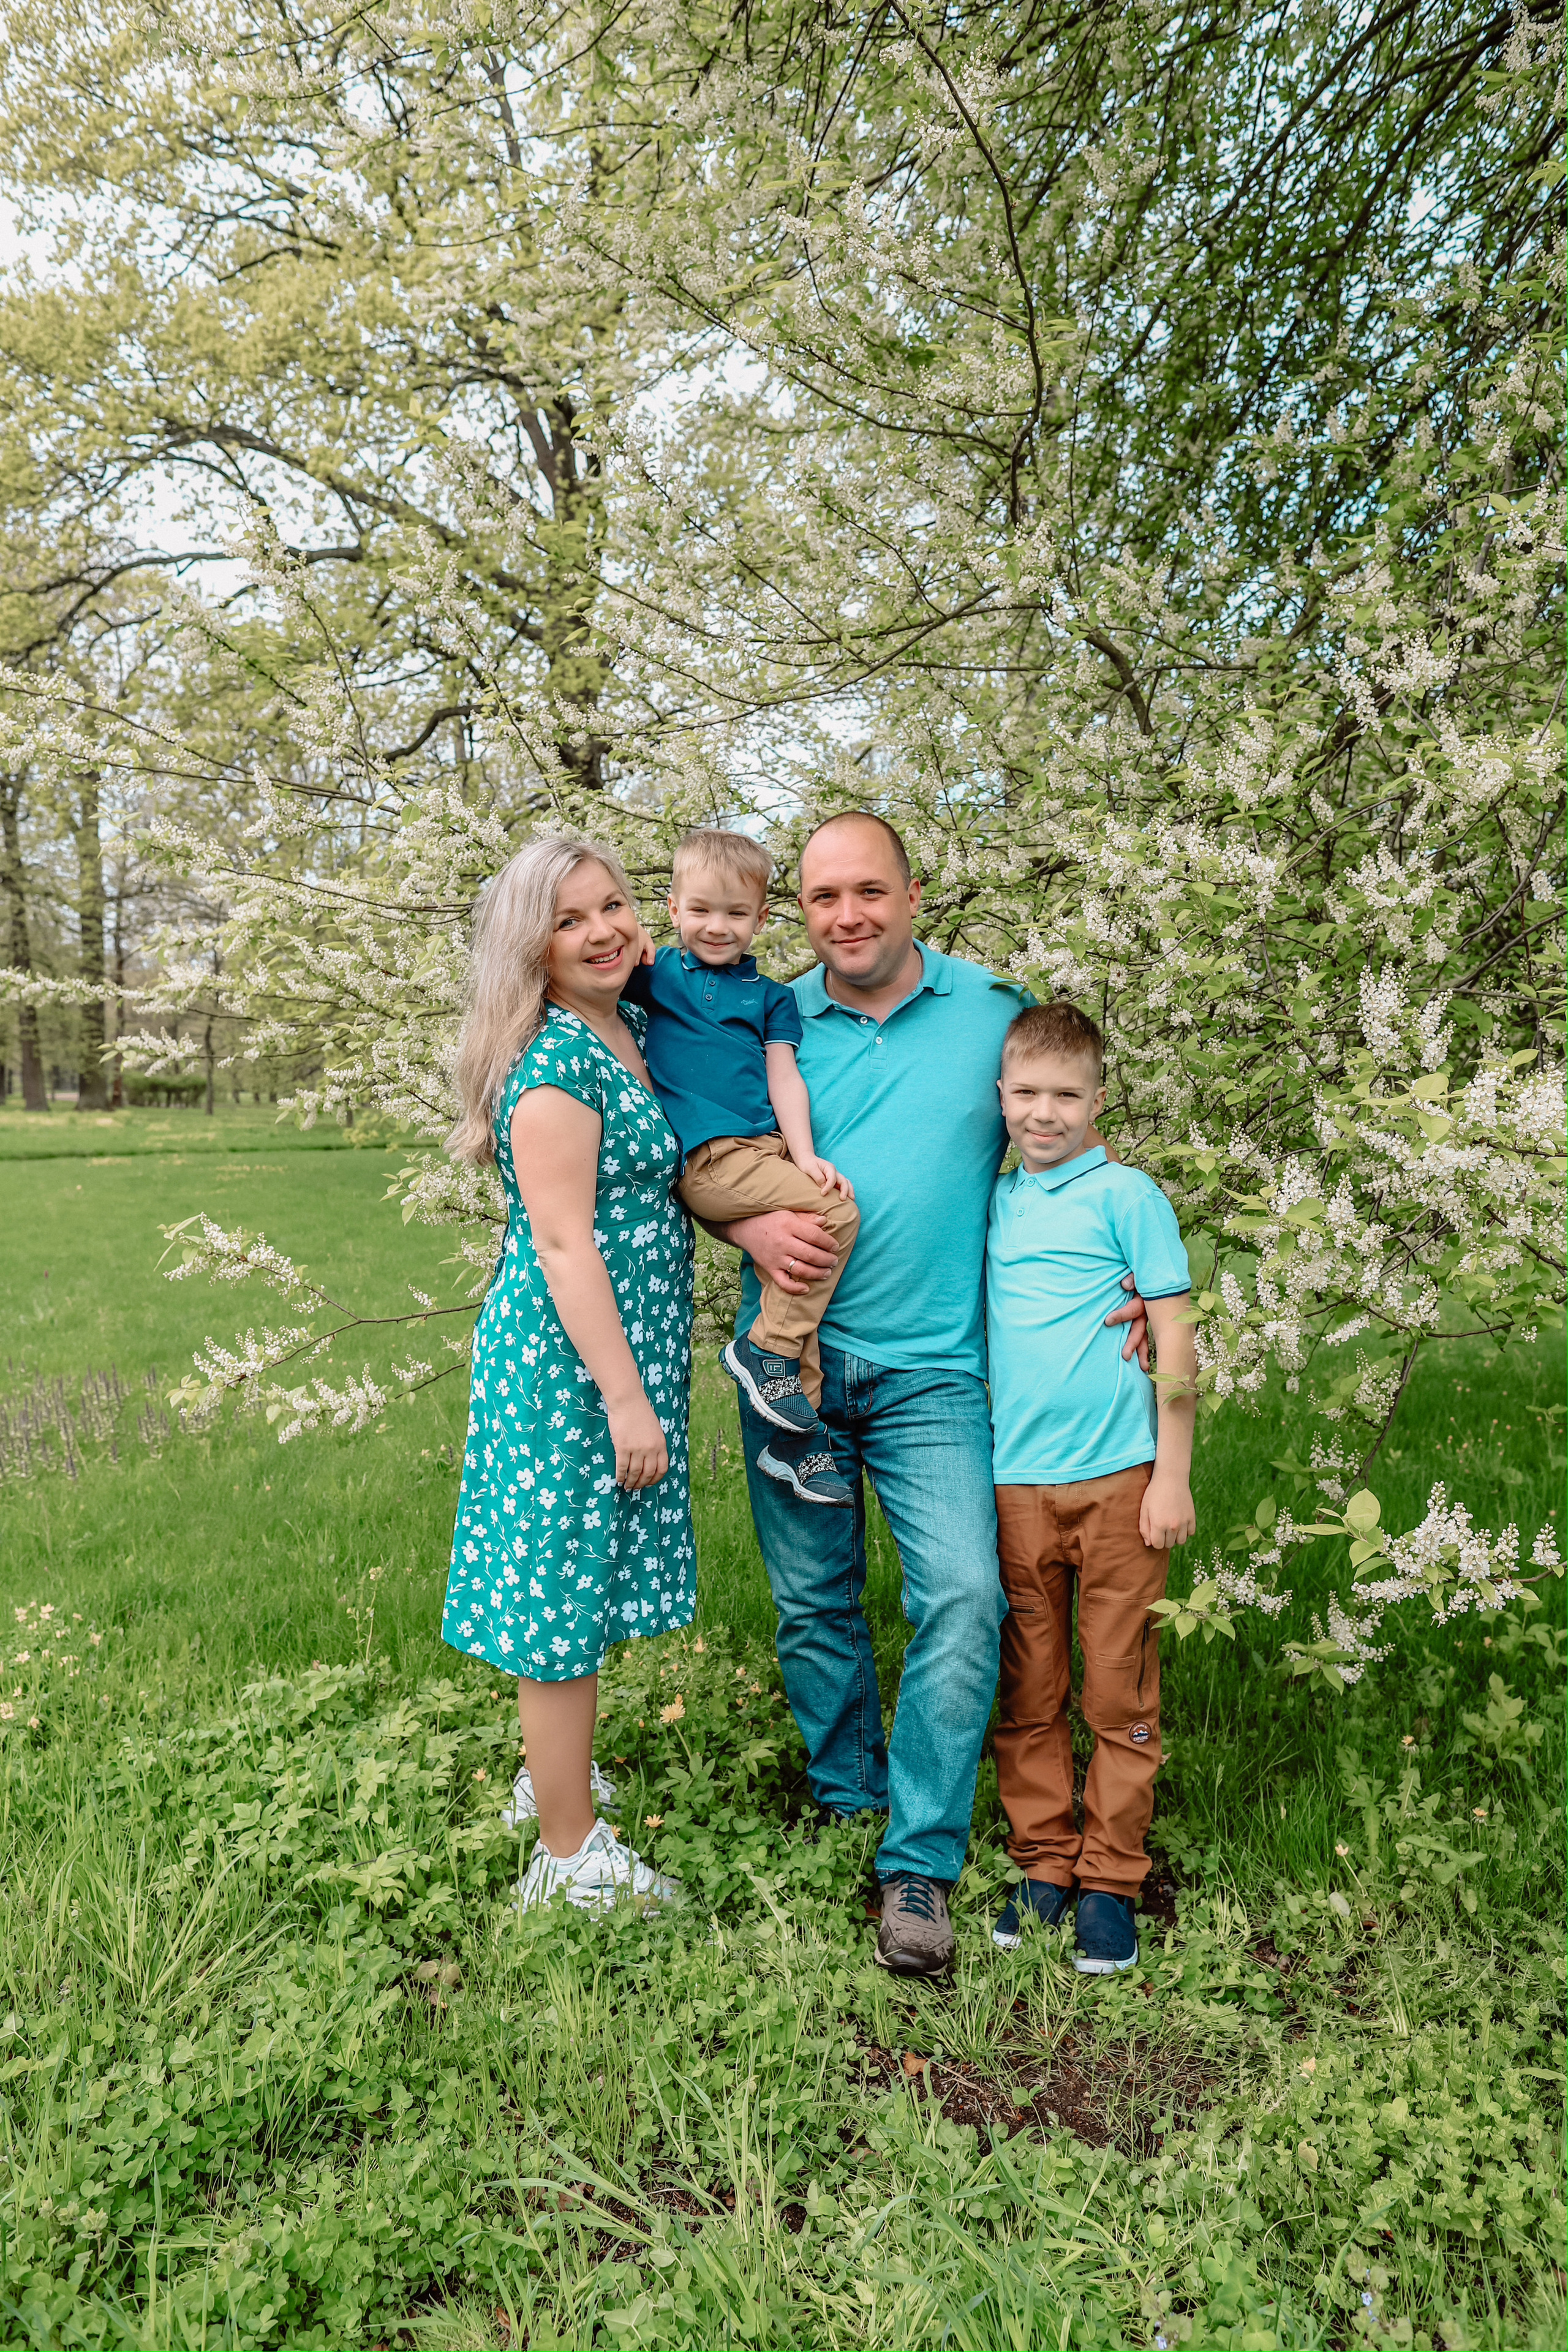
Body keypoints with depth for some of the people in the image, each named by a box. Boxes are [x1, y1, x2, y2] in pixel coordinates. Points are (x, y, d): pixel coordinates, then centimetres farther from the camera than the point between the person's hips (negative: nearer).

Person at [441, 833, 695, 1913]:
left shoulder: (633, 1030, 9)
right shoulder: (553, 1062, -18)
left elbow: (661, 1178, 24)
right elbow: (561, 1242, -21)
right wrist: (626, 1400, -21)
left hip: (627, 1344, 9)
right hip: (570, 1354, -9)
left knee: (592, 1574, 21)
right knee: (565, 1590, 2)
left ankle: (555, 1774, 41)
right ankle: (570, 1855, 17)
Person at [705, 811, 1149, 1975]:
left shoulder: (997, 1010, 2)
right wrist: (750, 1223, -12)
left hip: (931, 1370, -1)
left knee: (963, 1596, -13)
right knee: (814, 1601, 13)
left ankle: (921, 1860, 3)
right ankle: (845, 1799, 35)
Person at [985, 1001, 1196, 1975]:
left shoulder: (1128, 1196, -2)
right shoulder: (990, 1203, 10)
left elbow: (1176, 1347, -2)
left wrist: (1173, 1478, -5)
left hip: (1118, 1480, -3)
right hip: (1013, 1483, 4)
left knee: (1120, 1691, 5)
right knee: (1027, 1691, 10)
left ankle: (1112, 1880, 19)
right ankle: (1044, 1861, 25)